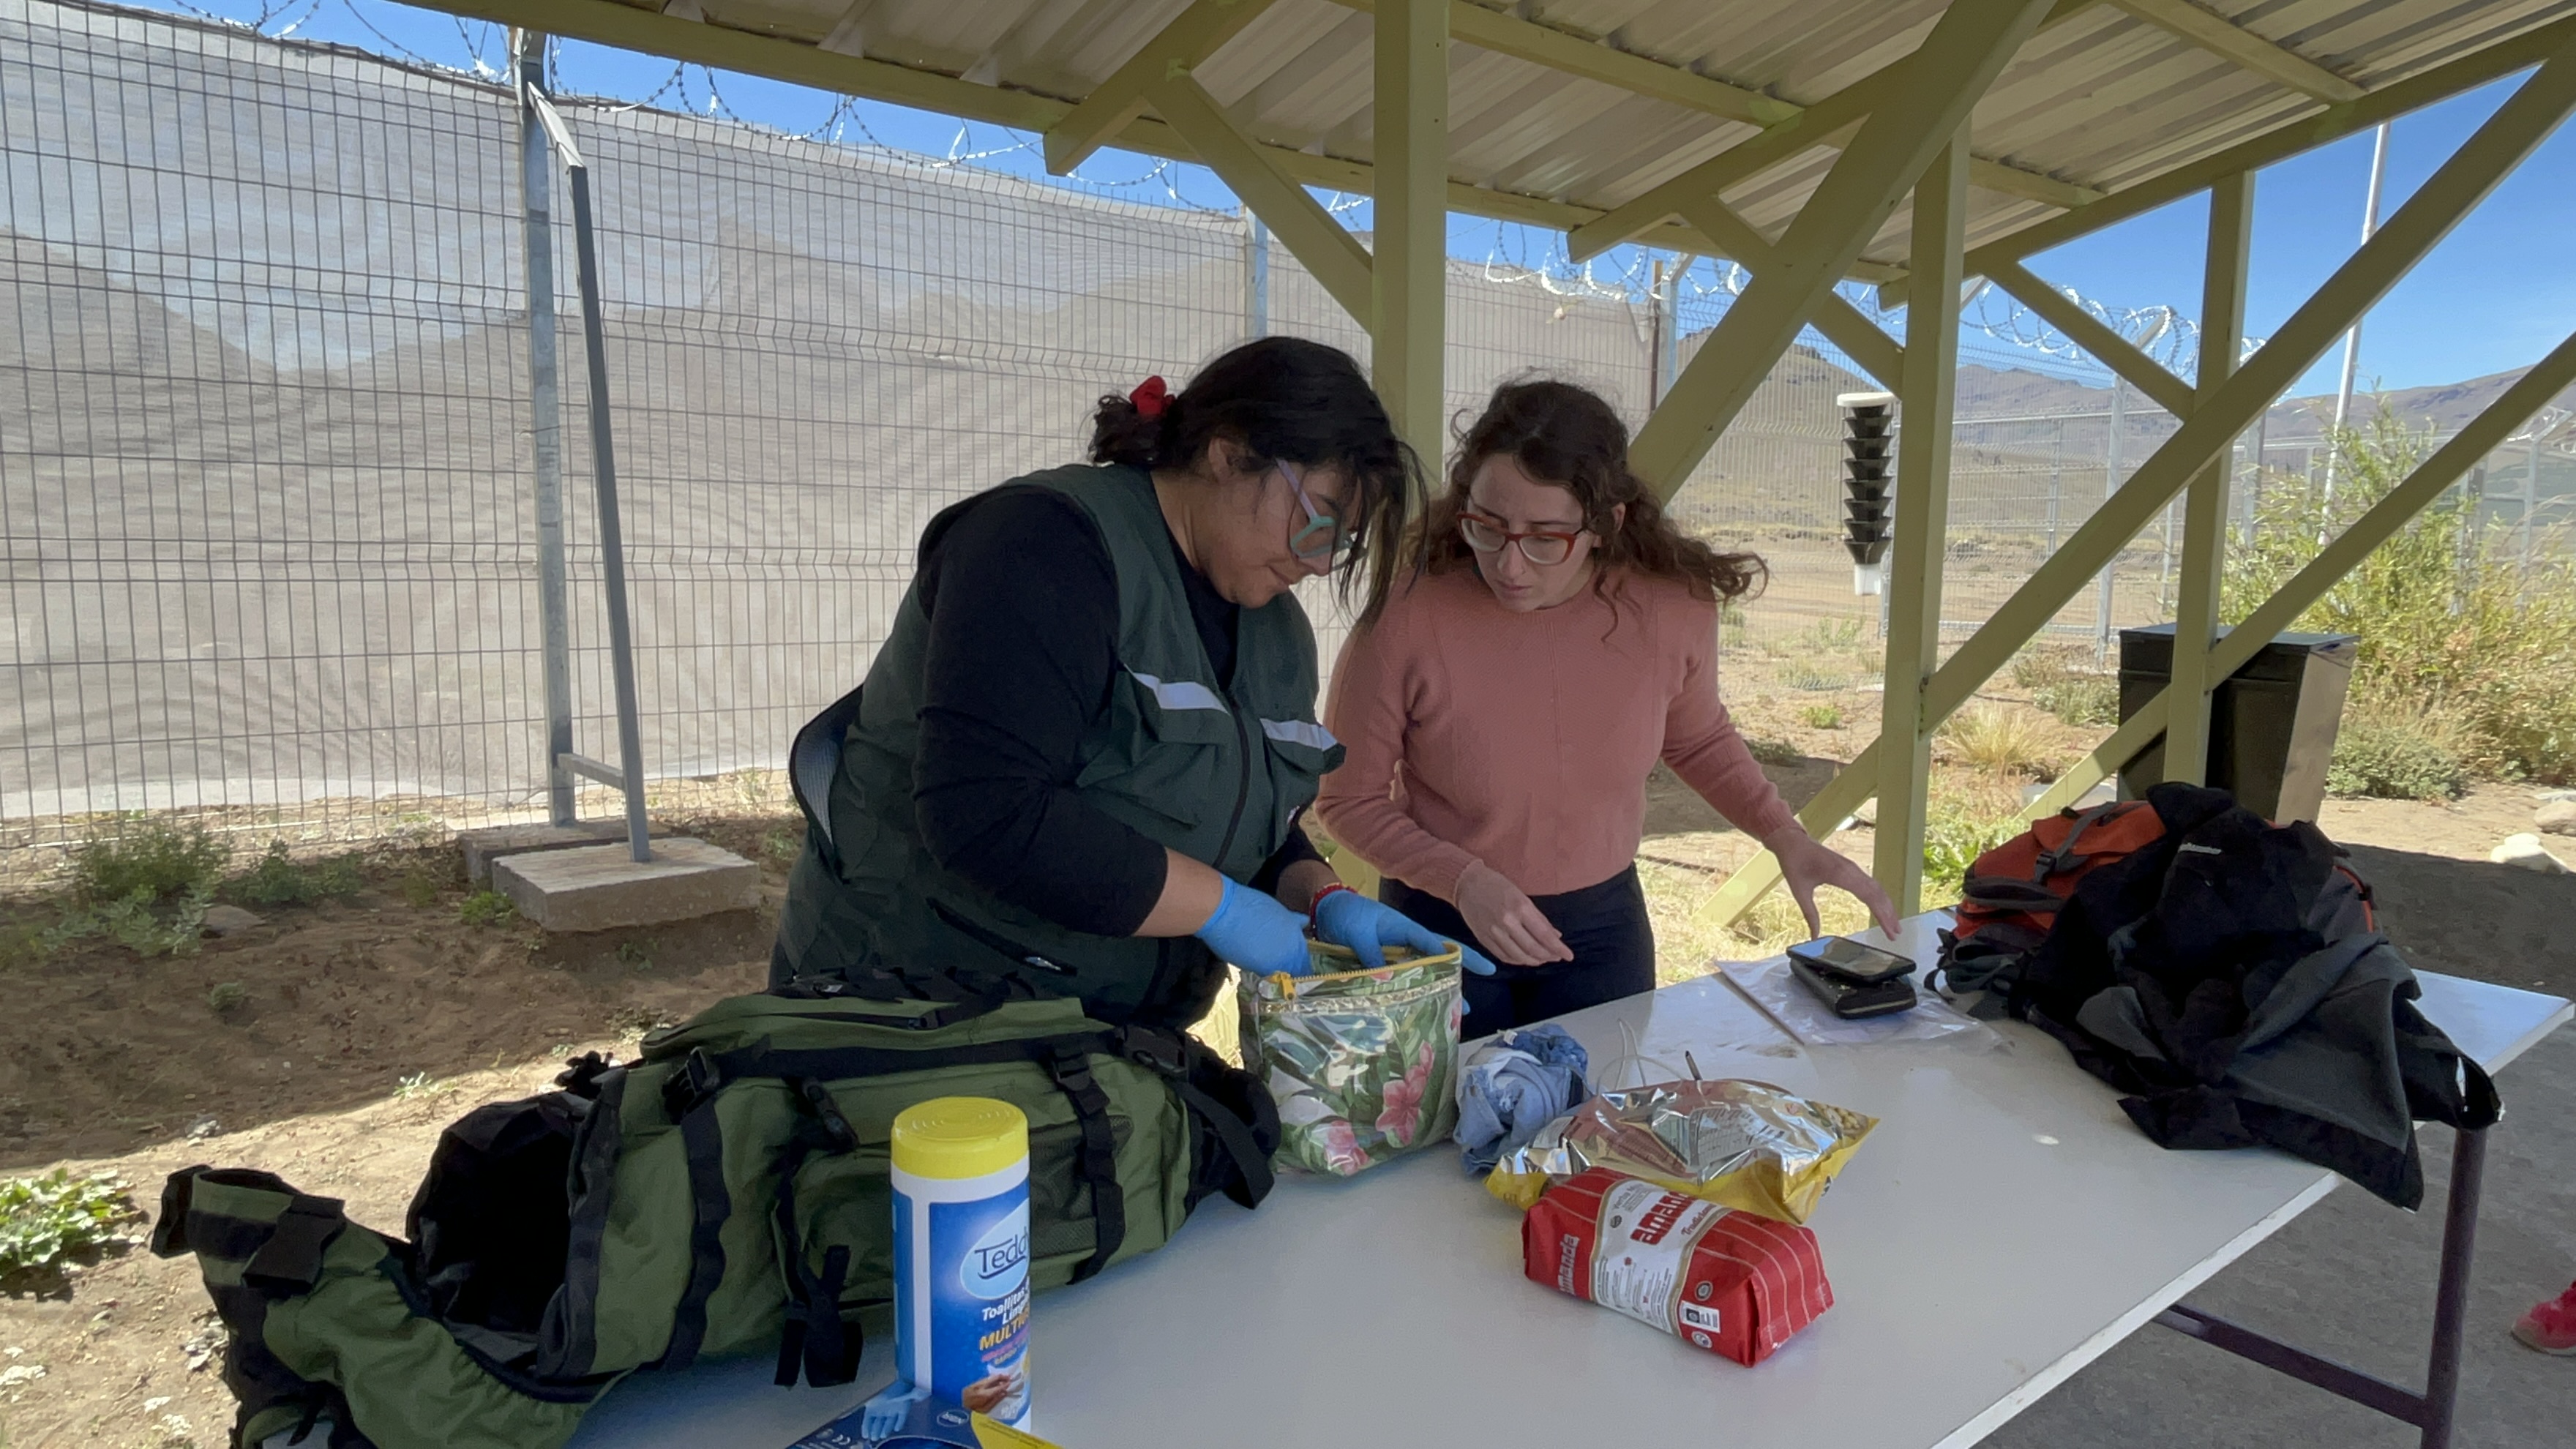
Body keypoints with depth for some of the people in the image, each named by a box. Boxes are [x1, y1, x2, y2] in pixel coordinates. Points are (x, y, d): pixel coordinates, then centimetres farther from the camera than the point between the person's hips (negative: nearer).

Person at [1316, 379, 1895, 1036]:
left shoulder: (1673, 607, -15)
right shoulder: (1405, 619, -25)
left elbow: (1699, 739, 7)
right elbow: (1350, 799, -12)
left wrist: (1787, 838, -4)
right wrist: (1464, 879, -25)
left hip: (1603, 926, 3)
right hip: (1442, 927, -2)